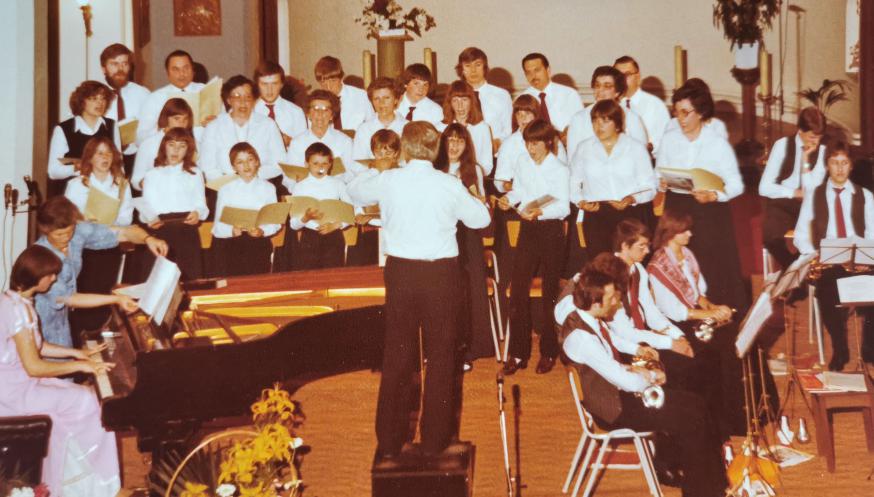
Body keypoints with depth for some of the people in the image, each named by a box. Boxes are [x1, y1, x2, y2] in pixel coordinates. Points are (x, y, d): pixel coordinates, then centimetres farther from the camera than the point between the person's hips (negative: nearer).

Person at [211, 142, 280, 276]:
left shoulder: (267, 188, 10)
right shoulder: (226, 190, 7)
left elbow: (275, 222, 5)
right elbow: (218, 226, 0)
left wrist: (262, 231, -14)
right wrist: (231, 231, -20)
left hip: (258, 243, 1)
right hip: (230, 244, -1)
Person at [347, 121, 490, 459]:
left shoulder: (388, 181, -5)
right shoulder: (449, 185, -8)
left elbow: (355, 191, 16)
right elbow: (481, 218, 7)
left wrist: (372, 171, 36)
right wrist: (470, 197, 26)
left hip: (401, 271, 1)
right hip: (442, 272, -1)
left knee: (396, 356, 11)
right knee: (441, 357, 10)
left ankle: (389, 442, 16)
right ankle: (434, 440, 15)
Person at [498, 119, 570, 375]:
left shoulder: (559, 170, -12)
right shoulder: (523, 163, 4)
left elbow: (563, 207, -17)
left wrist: (540, 212, -33)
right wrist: (509, 198, -2)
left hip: (551, 231, -5)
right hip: (527, 229, 5)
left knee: (550, 292, 7)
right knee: (518, 289, 0)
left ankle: (548, 352, 19)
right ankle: (518, 353, 8)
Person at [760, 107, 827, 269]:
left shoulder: (821, 151, 6)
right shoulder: (783, 145, -2)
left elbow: (813, 190, -7)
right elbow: (764, 187, -7)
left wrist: (806, 159, -10)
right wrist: (795, 193, -10)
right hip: (782, 205, -2)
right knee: (773, 238, -33)